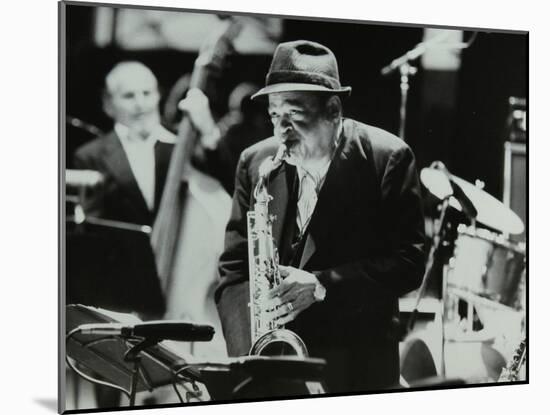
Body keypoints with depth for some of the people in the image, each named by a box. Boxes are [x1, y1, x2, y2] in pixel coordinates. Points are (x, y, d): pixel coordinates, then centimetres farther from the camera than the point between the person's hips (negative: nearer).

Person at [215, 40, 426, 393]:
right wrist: (249, 356, -10)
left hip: (358, 366, -2)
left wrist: (322, 286, -21)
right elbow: (234, 271, 4)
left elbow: (408, 261, -10)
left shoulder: (387, 158, -6)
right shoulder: (256, 162, 4)